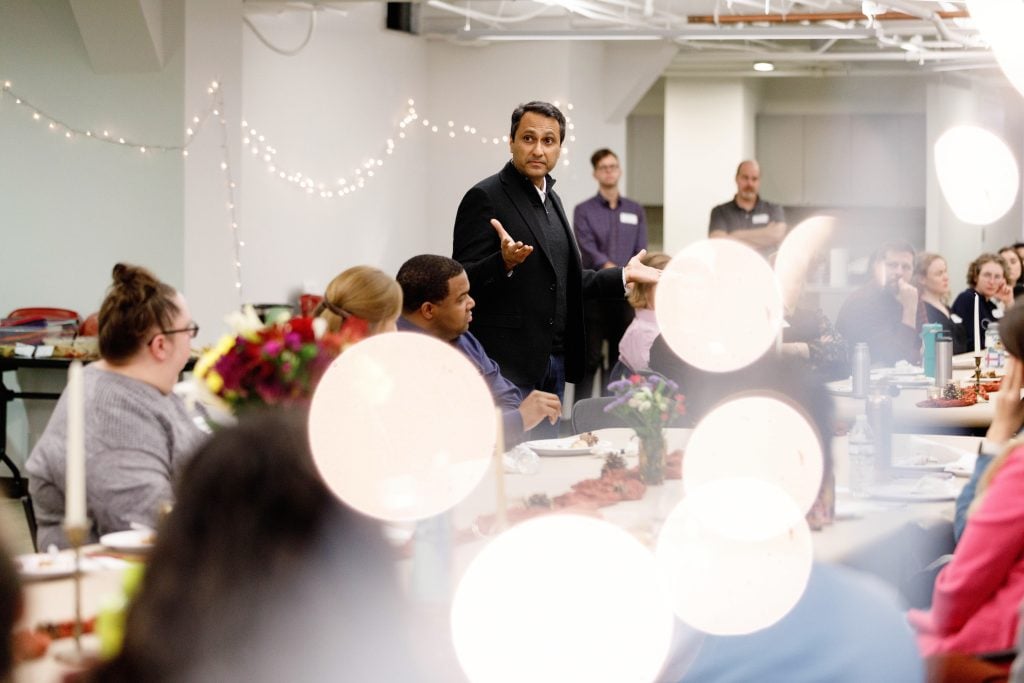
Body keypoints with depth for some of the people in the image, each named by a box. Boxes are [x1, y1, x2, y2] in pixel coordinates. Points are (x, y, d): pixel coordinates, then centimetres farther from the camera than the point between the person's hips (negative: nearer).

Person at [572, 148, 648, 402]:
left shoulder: (636, 211, 12)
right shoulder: (583, 211, 3)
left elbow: (641, 252, 5)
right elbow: (587, 248, -11)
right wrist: (610, 268, -26)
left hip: (626, 294, 3)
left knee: (621, 357, 7)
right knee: (590, 357, -4)